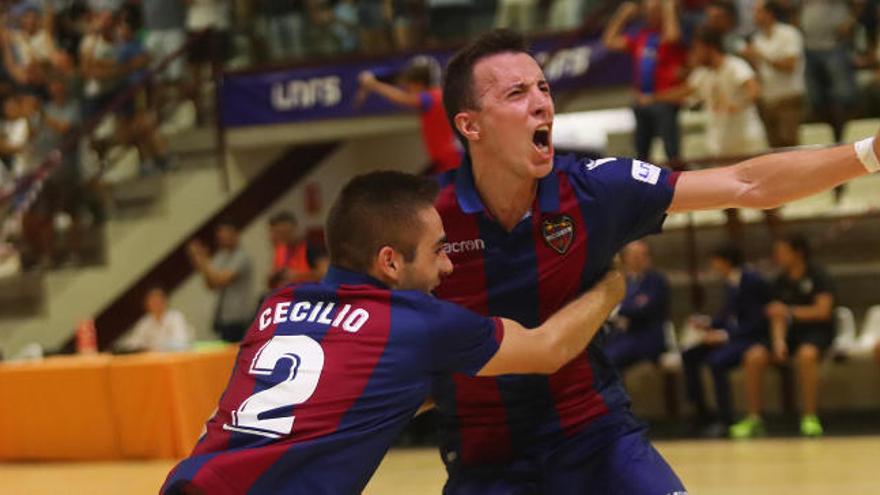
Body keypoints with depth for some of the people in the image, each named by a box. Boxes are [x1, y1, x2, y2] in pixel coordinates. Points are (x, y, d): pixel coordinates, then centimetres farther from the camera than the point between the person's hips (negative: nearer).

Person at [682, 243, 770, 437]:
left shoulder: (752, 281, -18)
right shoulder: (730, 282, 6)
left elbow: (756, 322, -20)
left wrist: (725, 335, -24)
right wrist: (709, 323, 0)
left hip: (752, 337, -9)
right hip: (731, 335, 9)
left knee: (716, 361, -32)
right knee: (689, 356, -3)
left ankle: (725, 420, -22)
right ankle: (702, 413, 2)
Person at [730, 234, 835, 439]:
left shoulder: (818, 276, -6)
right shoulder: (781, 283, 7)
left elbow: (823, 311, -16)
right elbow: (777, 317, -1)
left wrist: (790, 311, -16)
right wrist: (778, 341, -21)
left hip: (817, 331, -5)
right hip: (791, 332, 5)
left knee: (806, 354, -40)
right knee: (754, 356, -20)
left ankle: (809, 417, -32)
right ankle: (753, 419, -11)